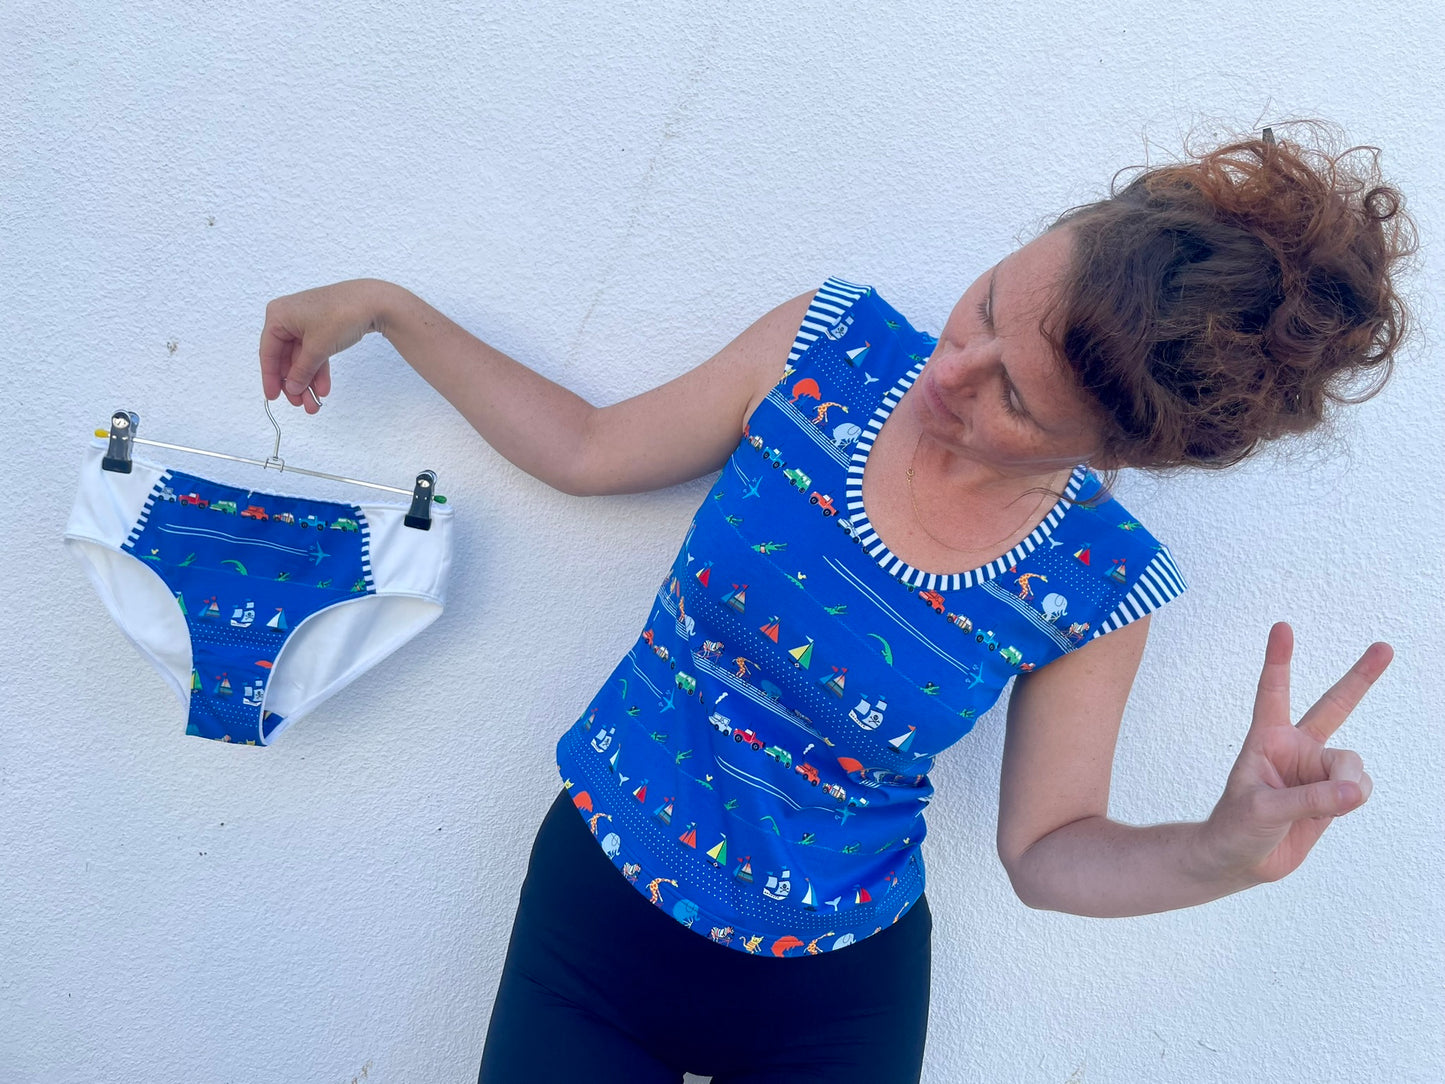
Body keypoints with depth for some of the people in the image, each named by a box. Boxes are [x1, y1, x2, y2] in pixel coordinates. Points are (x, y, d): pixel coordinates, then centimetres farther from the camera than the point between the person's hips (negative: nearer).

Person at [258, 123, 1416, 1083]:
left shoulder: (1095, 585, -19)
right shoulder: (834, 344, -16)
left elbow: (1048, 848, -7)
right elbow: (590, 451, -3)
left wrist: (1223, 851, -27)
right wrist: (385, 307, -3)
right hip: (596, 897, 2)